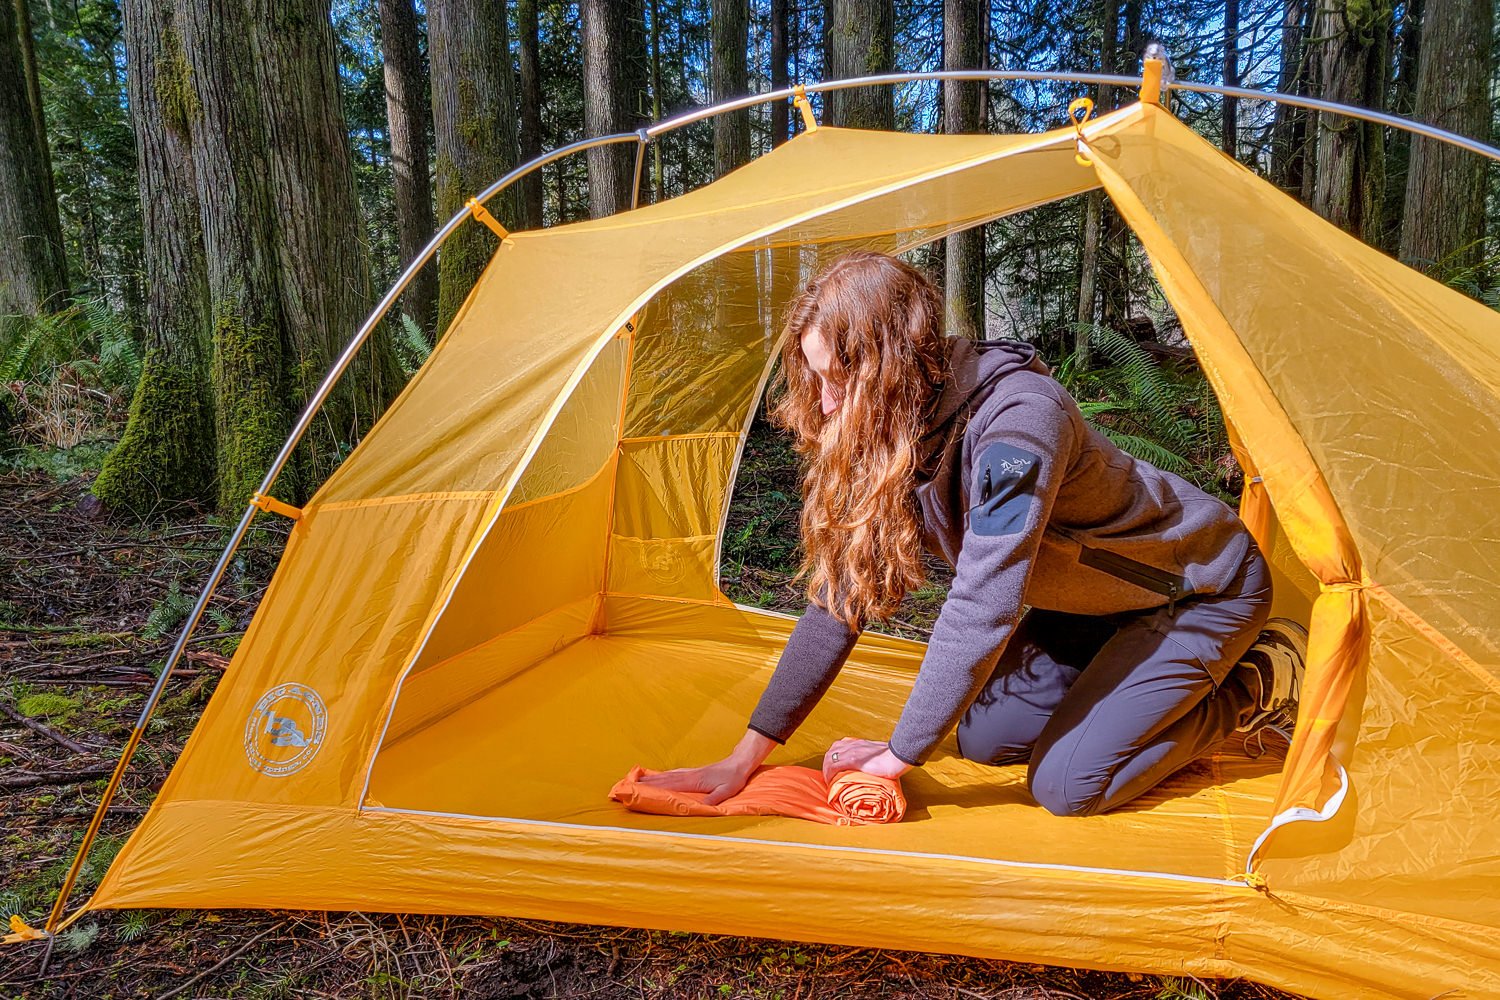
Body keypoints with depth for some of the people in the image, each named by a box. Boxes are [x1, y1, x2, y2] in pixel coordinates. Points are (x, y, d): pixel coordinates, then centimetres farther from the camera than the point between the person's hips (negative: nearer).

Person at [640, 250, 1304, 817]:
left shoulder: (1018, 419, -37)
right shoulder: (887, 444, -12)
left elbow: (981, 609, -39)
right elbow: (839, 601, -11)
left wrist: (900, 755, -28)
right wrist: (747, 755, -13)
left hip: (1203, 585, -7)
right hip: (1099, 599, 7)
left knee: (1066, 785, -14)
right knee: (984, 739, 2)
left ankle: (1258, 689, 5)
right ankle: (1128, 676, 20)